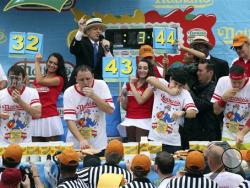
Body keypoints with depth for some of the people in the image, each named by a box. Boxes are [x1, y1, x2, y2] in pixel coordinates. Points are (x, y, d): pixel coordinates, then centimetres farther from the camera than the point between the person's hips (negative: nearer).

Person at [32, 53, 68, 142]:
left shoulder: (59, 79, -1)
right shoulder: (38, 79, 17)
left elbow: (40, 81, -17)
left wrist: (37, 62, -8)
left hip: (50, 118, -5)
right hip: (35, 118, 5)